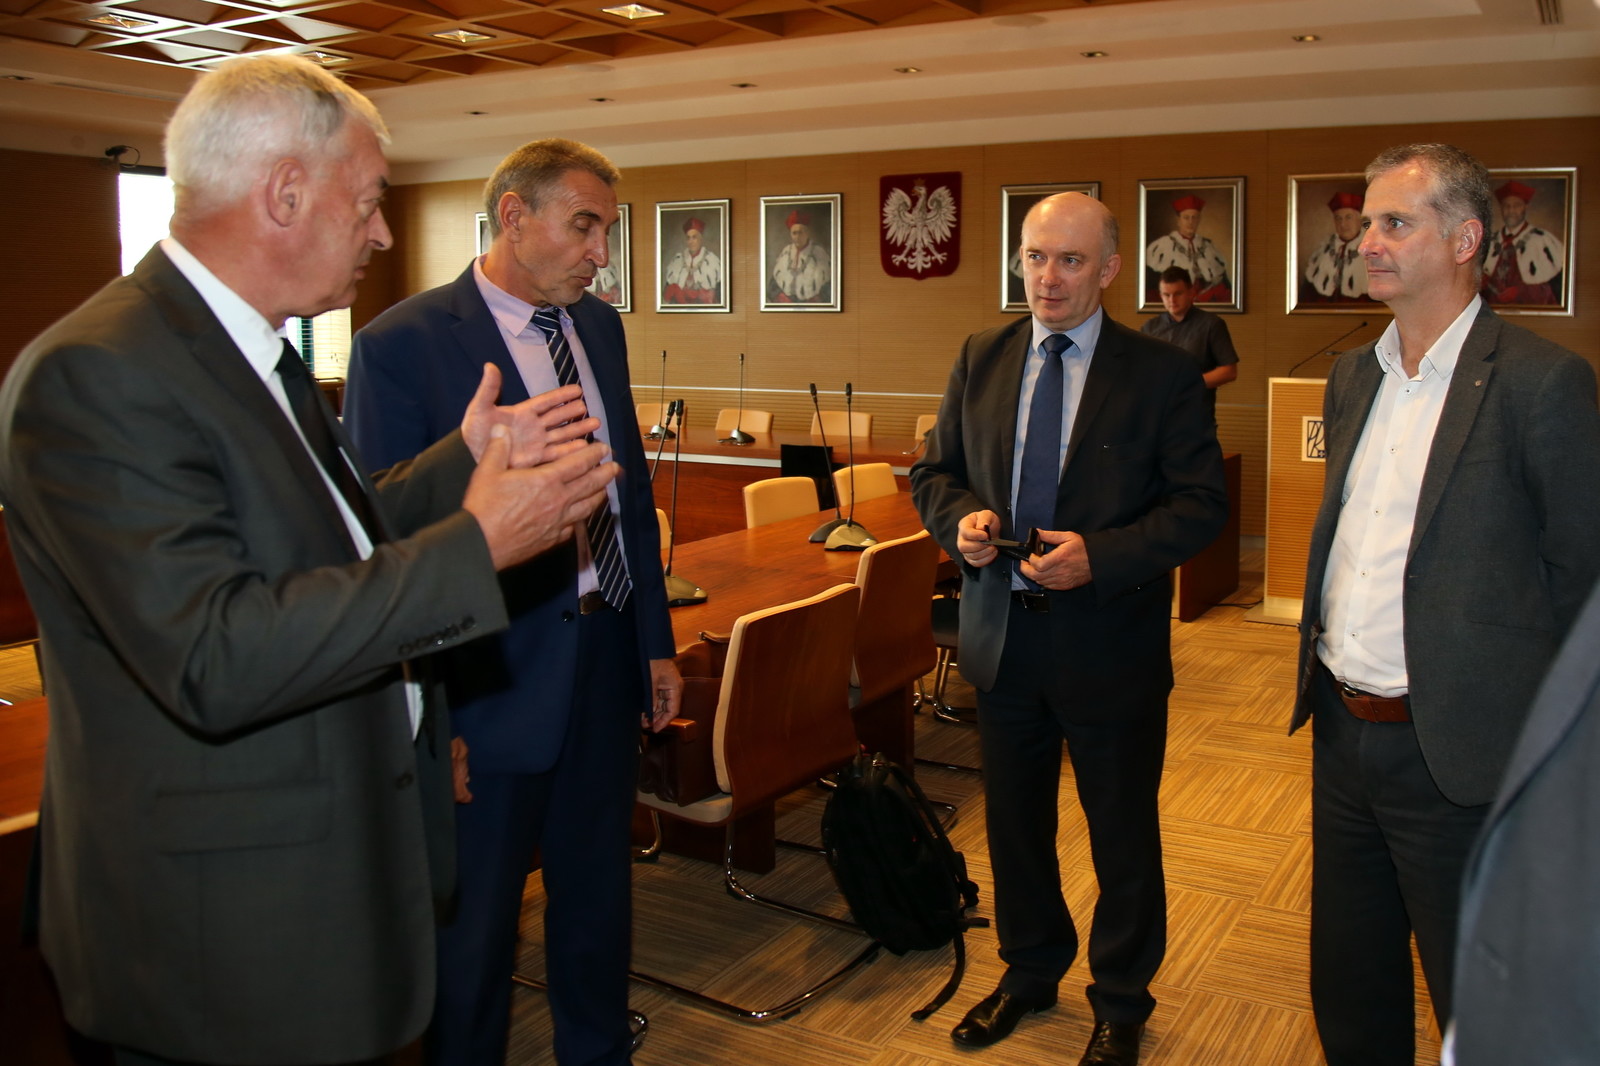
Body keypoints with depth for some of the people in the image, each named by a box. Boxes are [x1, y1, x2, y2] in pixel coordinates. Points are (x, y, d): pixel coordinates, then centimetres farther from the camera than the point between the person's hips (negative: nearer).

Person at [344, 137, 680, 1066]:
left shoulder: (600, 327, 7)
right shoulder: (403, 344, -14)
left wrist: (657, 640, 12)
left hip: (607, 660, 7)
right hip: (491, 678, -6)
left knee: (600, 896, 22)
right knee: (475, 923, 11)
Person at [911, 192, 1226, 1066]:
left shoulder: (1162, 373, -8)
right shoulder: (981, 359, 4)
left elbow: (1201, 503, -10)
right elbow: (934, 470, 10)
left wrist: (1100, 556, -23)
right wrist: (960, 518, -12)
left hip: (1111, 642, -3)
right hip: (1002, 634, 4)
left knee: (1123, 835, 13)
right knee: (1014, 822, 20)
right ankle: (1029, 971, 43)